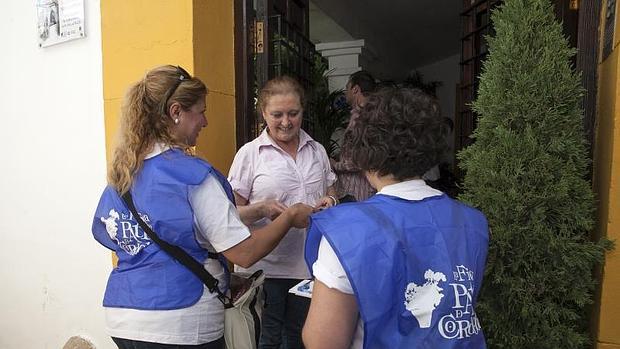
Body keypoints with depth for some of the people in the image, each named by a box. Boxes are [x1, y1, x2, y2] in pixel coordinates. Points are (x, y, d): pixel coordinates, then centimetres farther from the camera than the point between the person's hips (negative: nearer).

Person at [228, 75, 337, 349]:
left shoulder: (317, 150, 6)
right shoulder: (250, 153, -6)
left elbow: (330, 193, 16)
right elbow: (233, 212, -6)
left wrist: (330, 201, -7)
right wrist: (263, 209, -25)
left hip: (309, 262, 4)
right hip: (266, 266, -4)